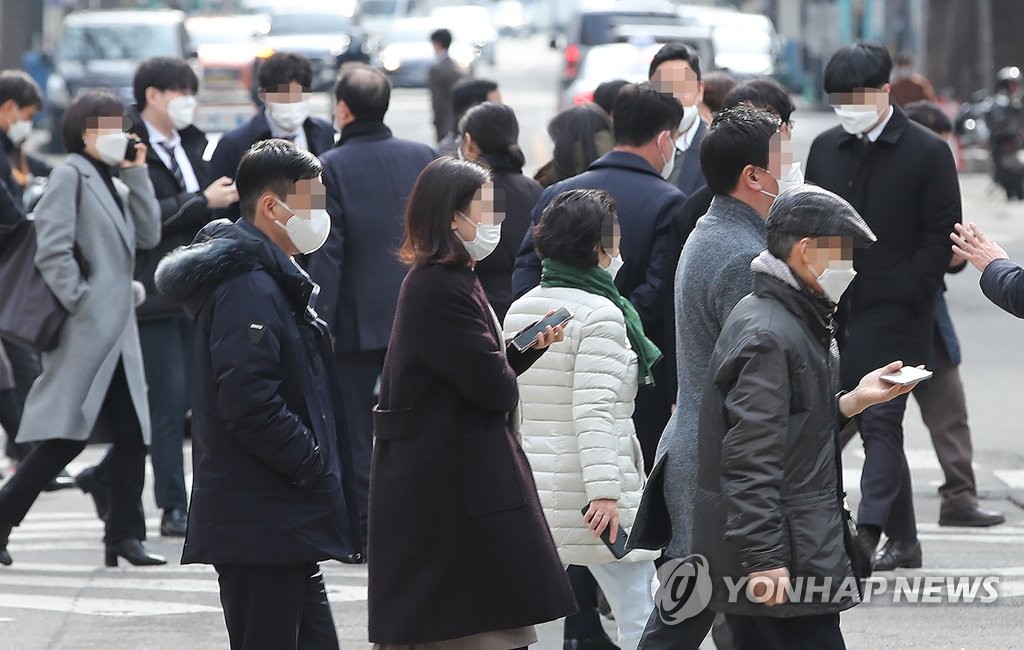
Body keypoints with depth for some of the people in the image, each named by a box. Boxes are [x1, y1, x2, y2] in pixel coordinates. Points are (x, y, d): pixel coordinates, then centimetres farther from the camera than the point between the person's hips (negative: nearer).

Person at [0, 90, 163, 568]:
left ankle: (125, 536, 5)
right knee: (67, 436, -9)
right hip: (84, 332, -8)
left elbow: (148, 236, 10)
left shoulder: (113, 183, 20)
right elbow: (52, 250, -15)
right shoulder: (70, 176, -6)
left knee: (132, 434, 2)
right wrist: (79, 302, -16)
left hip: (117, 331, 8)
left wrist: (135, 175, 7)